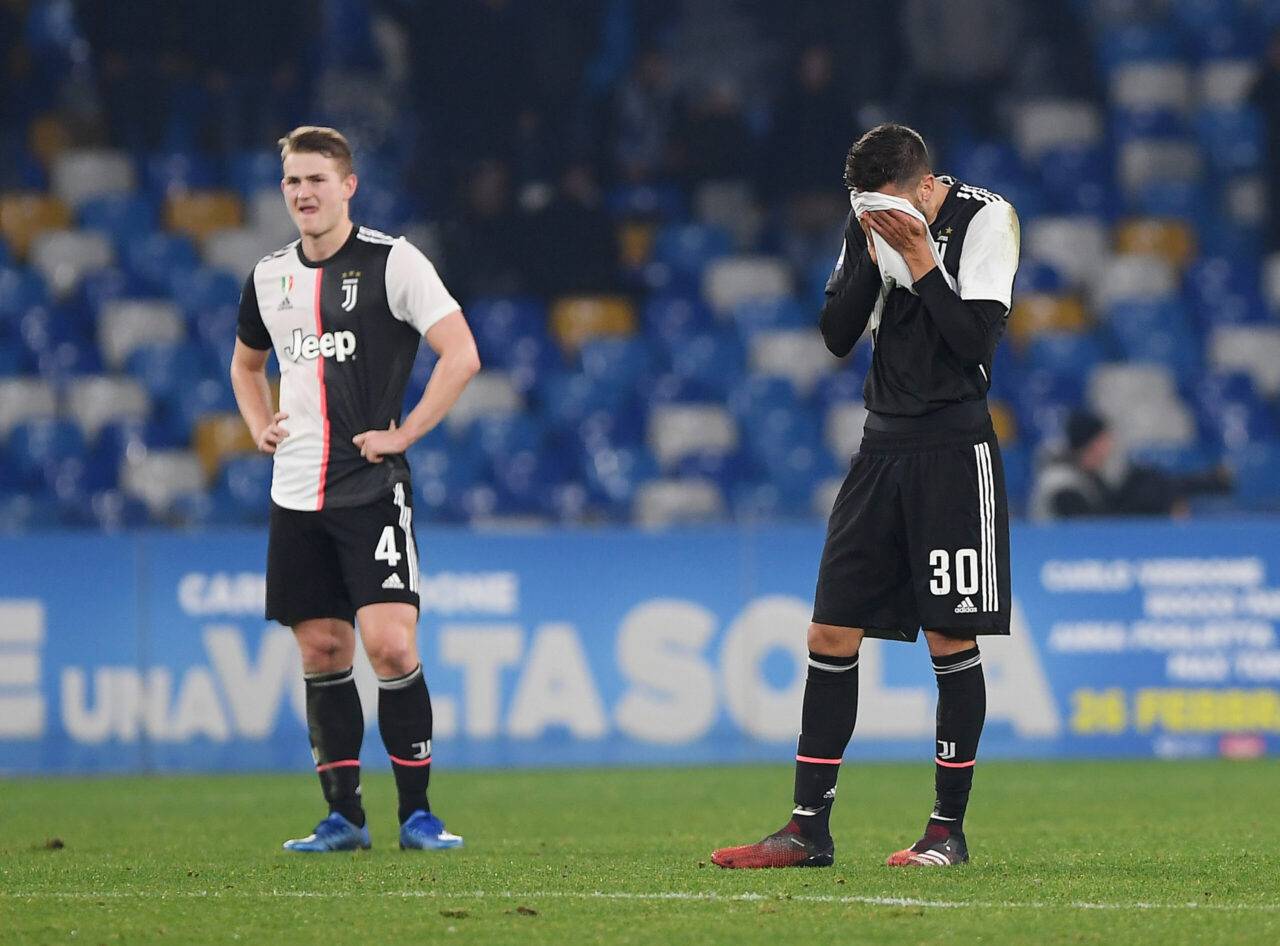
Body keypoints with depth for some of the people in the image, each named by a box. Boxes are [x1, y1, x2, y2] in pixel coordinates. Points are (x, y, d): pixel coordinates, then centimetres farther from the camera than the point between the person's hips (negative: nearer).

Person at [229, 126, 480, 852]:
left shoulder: (393, 262, -6)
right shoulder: (270, 277, 12)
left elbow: (462, 355, -11)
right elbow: (247, 363, 31)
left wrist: (404, 433, -14)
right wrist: (261, 427, 13)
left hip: (372, 488, -5)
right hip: (295, 493, 5)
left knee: (391, 645, -13)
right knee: (322, 652, 6)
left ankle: (417, 813, -4)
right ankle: (343, 816, 11)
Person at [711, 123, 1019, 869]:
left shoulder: (987, 219, -8)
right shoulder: (874, 224, 7)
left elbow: (977, 340, -15)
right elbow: (838, 335, 2)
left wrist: (921, 261, -18)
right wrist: (871, 257, -9)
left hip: (954, 451, -5)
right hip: (883, 445, 5)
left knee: (951, 639, -4)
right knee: (832, 634, 1)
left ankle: (950, 828, 6)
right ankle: (810, 829, 5)